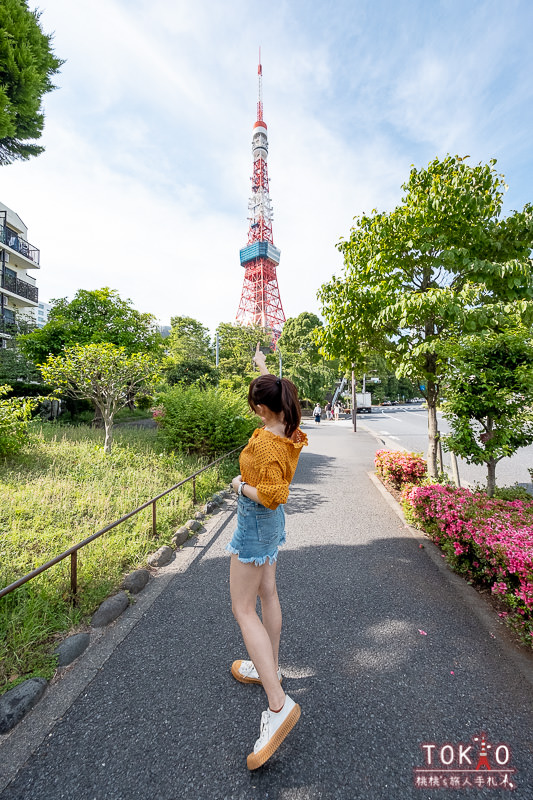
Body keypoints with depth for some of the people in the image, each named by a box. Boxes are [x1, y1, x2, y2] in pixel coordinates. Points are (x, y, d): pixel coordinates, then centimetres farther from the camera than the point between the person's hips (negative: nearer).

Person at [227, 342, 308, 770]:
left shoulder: (265, 441, -29)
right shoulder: (290, 430, -3)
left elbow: (272, 494, -33)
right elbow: (275, 392, 17)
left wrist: (242, 485, -17)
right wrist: (262, 367, 26)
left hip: (256, 522, -9)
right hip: (272, 523, 9)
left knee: (243, 609, 4)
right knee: (267, 594, 23)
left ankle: (279, 704, 7)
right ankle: (270, 667, 42)